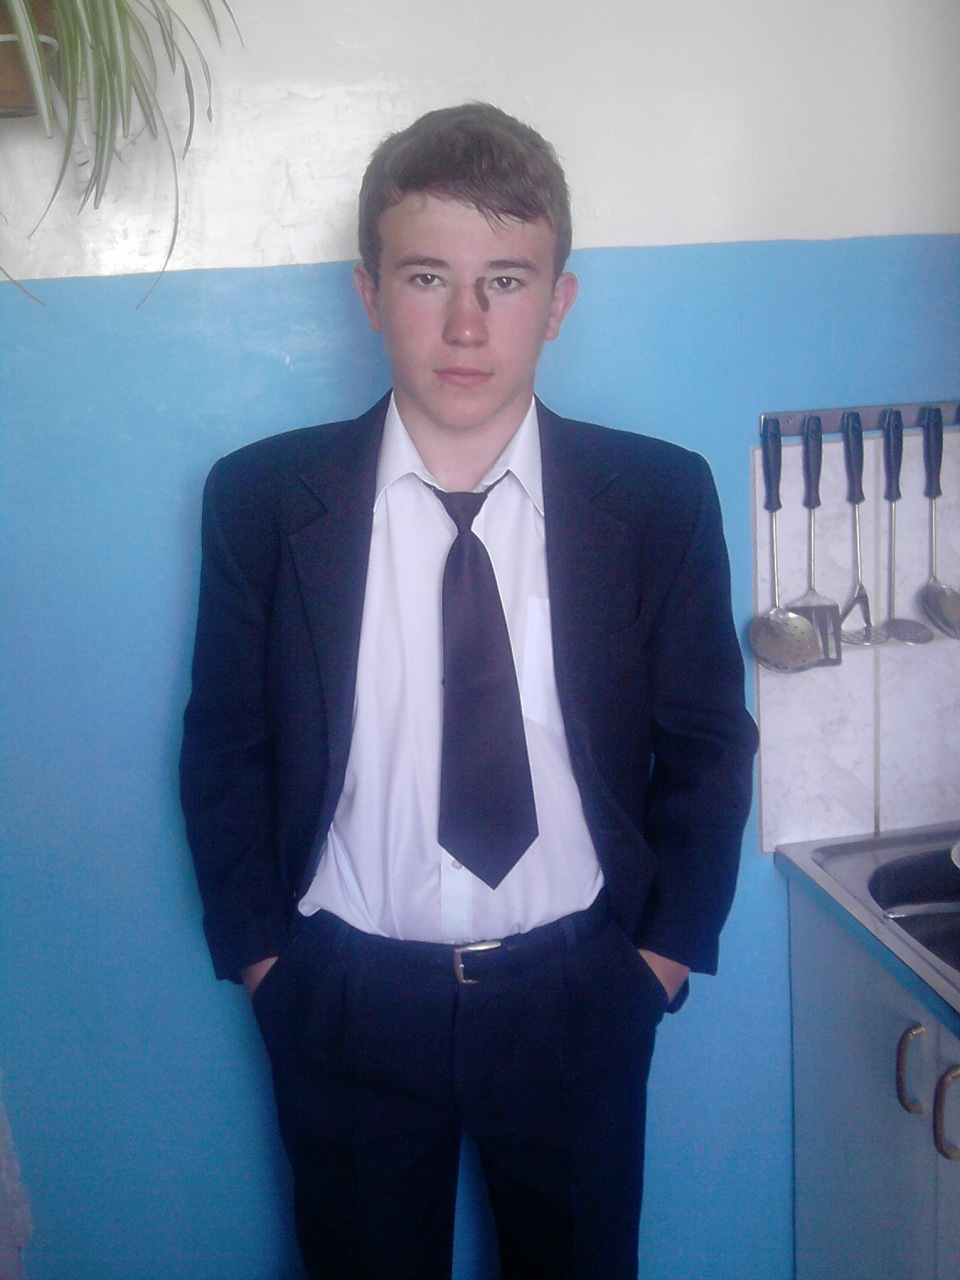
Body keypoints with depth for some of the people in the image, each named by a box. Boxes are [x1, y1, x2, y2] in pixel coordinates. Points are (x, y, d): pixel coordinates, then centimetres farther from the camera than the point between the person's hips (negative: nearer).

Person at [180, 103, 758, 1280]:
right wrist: (261, 955, -1)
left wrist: (666, 947, 0)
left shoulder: (659, 498, -8)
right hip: (345, 1003, 0)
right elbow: (224, 750, 0)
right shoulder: (262, 499, -8)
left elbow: (706, 743, 1)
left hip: (578, 998, 1)